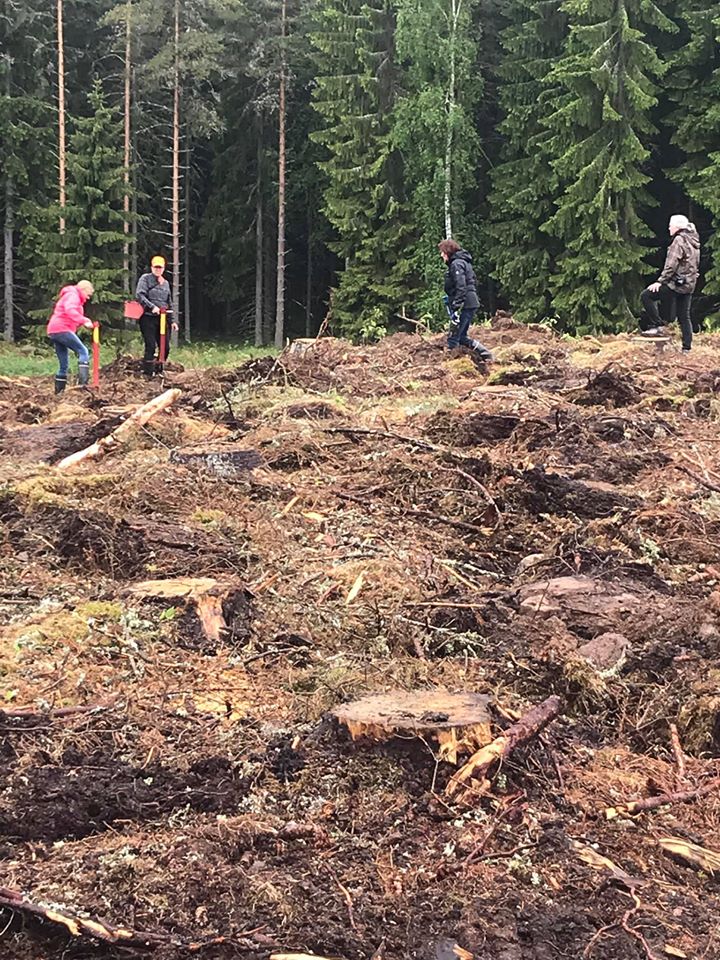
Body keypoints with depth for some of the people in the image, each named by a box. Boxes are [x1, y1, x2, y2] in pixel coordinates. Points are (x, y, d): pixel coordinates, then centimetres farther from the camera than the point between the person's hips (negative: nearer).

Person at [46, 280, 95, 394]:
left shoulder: (74, 297, 29)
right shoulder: (72, 295, -4)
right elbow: (70, 310, -23)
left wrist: (84, 321, 9)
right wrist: (84, 321, -31)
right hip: (61, 329, -10)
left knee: (63, 364, 11)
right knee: (83, 351, -14)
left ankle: (59, 391, 11)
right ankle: (83, 382, -28)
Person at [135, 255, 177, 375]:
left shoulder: (165, 283, 18)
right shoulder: (145, 279, 0)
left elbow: (170, 303, 22)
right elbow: (139, 295, -13)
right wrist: (152, 307, -22)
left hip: (163, 319, 6)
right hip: (148, 318, -6)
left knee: (165, 347, 4)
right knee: (151, 346, -9)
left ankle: (158, 371, 18)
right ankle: (148, 374, -4)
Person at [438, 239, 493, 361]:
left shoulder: (456, 264, -11)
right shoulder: (464, 262, 19)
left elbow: (460, 287, -21)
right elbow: (474, 283, 22)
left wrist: (455, 309, -24)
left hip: (464, 305, -10)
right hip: (471, 304, 10)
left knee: (453, 338, -7)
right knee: (461, 337, 16)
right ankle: (485, 354, 12)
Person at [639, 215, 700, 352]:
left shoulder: (679, 240, -13)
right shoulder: (694, 242, 15)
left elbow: (671, 265, -19)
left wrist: (660, 281, -18)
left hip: (676, 284, -9)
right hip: (689, 286, 9)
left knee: (646, 295, -5)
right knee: (684, 317, 13)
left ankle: (656, 325, -9)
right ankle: (687, 348, 12)